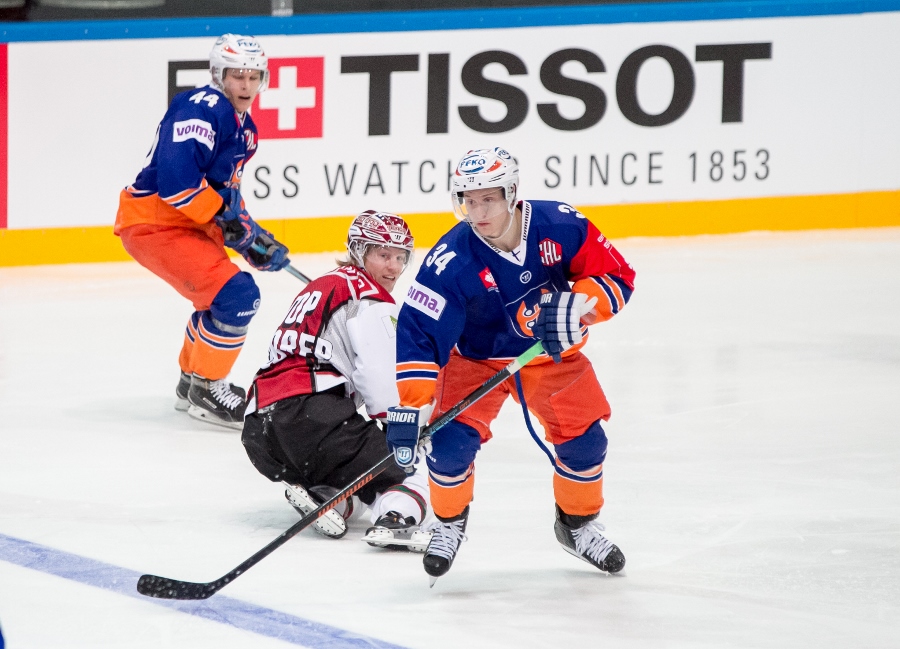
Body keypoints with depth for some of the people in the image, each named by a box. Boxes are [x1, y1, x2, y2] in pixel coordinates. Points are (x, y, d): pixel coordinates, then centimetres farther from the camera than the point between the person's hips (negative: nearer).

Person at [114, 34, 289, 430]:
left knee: (223, 299, 27)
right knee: (236, 295, -20)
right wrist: (222, 214, -23)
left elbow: (226, 190, 23)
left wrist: (251, 238, 11)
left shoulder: (244, 128, 13)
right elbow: (175, 175, -31)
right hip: (153, 224, -11)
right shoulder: (203, 109, -19)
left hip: (191, 223, 11)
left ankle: (191, 381, 46)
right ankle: (206, 390, -5)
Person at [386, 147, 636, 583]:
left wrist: (577, 306, -34)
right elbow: (417, 332, -30)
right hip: (475, 359, -2)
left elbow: (618, 276, -14)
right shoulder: (452, 261, -29)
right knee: (451, 441, -17)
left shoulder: (560, 227, -23)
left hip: (552, 355, 2)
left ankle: (577, 524, 25)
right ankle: (449, 523, 13)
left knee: (585, 440, -5)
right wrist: (410, 407, -37)